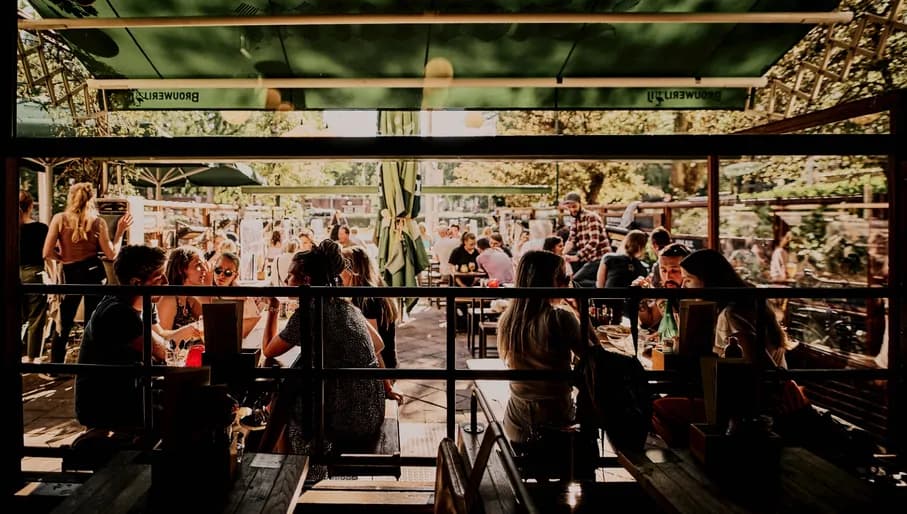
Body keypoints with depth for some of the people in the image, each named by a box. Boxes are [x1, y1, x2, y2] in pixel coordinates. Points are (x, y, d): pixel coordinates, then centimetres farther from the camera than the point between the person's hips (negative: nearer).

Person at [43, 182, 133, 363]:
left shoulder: (59, 219, -2)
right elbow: (112, 254, -3)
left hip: (70, 274, 0)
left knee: (63, 324, 13)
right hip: (94, 272, 0)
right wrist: (120, 231, 4)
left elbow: (47, 253, -7)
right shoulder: (98, 221, -2)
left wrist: (63, 258, 13)